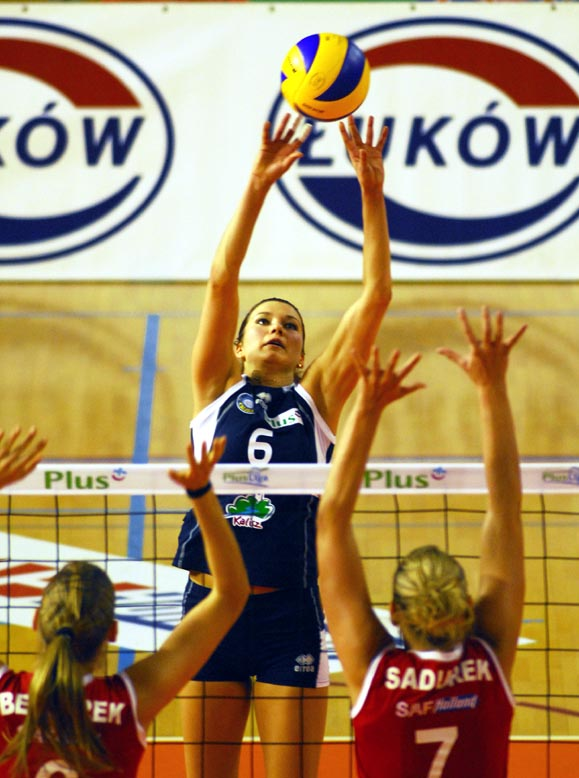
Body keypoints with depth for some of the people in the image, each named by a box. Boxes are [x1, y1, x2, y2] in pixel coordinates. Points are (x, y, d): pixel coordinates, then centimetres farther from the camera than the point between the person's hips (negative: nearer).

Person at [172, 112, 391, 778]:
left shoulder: (317, 399, 10)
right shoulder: (215, 392, 10)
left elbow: (375, 296, 3)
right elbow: (221, 282, -1)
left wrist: (372, 190, -5)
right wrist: (257, 184, -11)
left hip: (288, 611, 0)